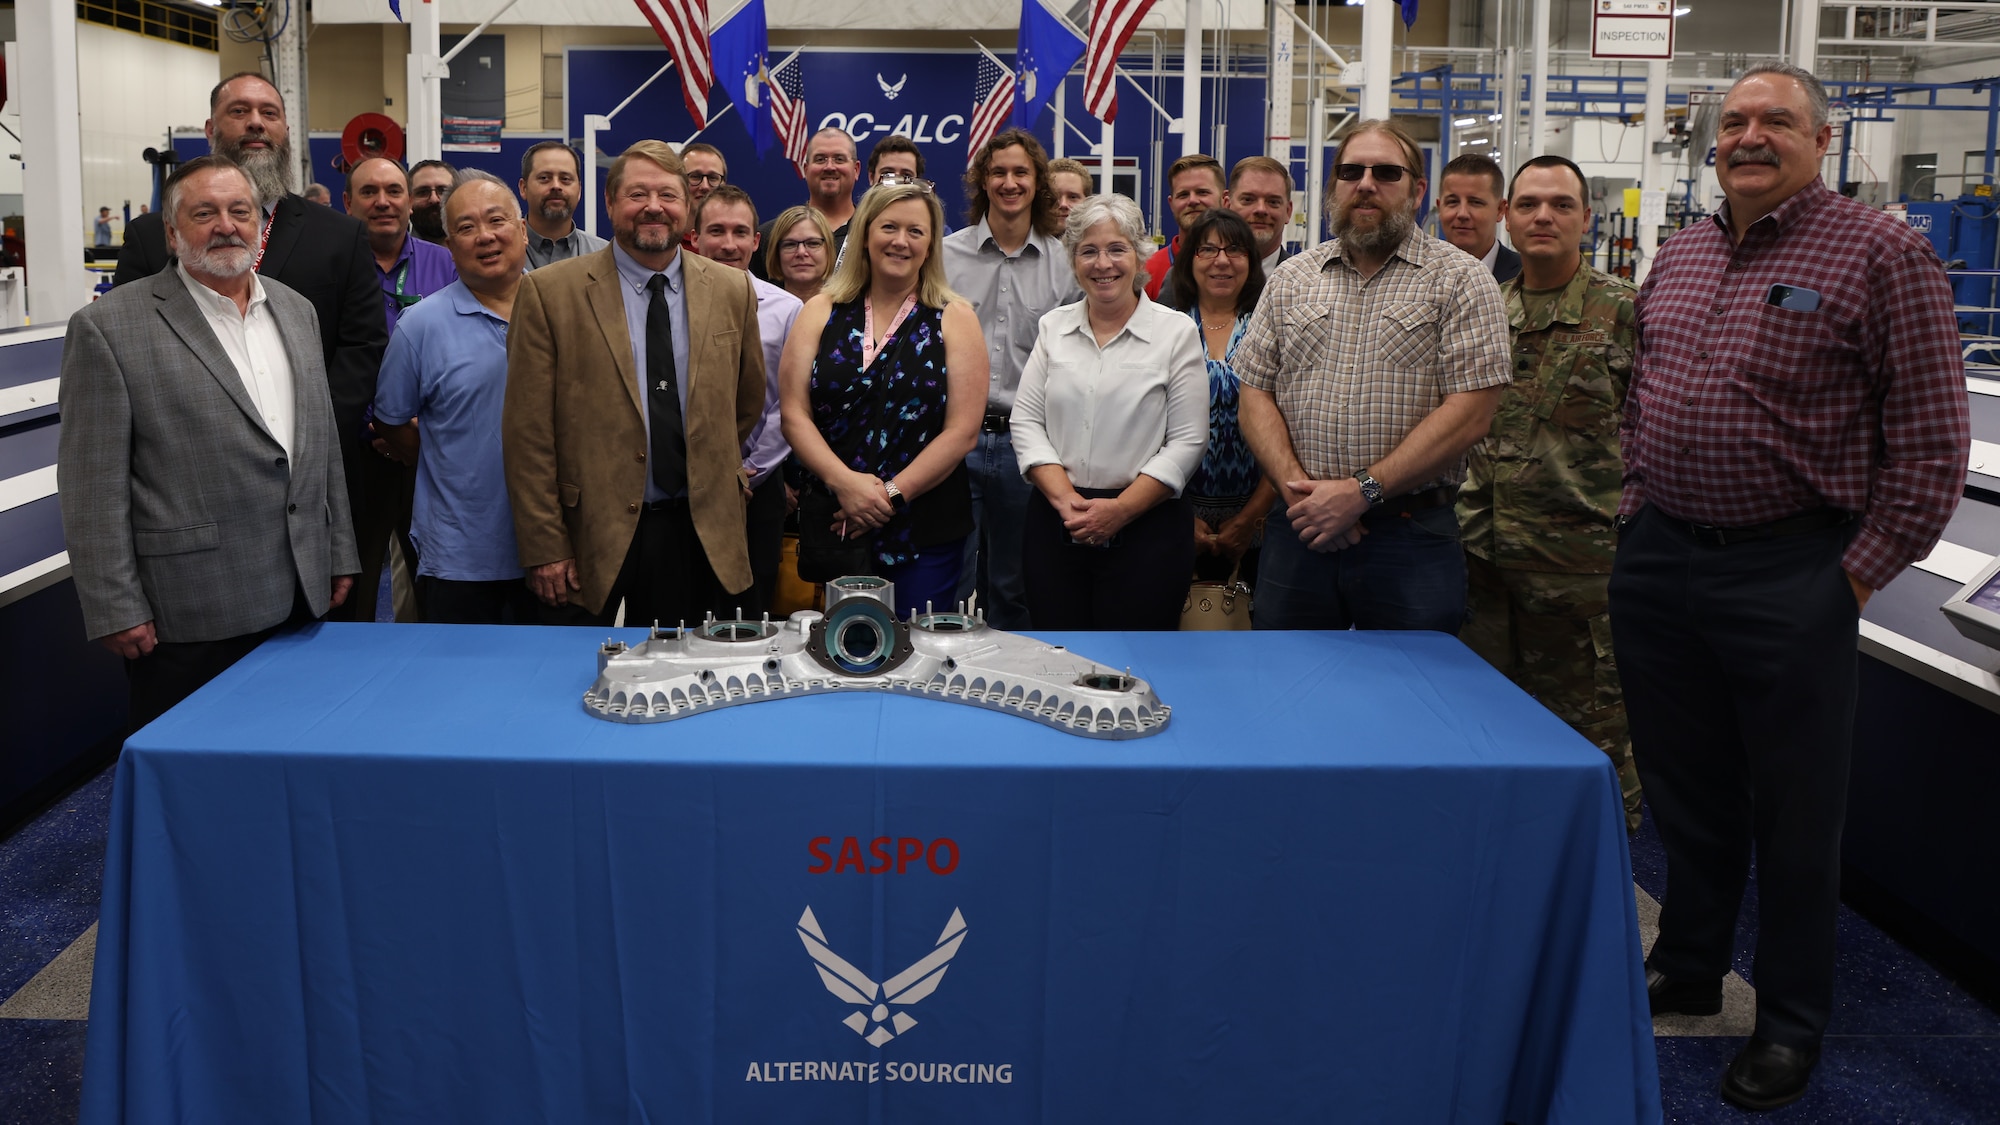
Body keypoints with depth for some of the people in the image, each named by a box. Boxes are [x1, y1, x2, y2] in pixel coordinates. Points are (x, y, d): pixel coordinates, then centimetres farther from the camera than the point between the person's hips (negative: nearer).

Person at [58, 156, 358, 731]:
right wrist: (116, 610, -12)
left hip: (299, 598, 5)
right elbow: (93, 486, -9)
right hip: (188, 617, -5)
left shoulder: (296, 311, 12)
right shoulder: (109, 327, -7)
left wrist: (339, 555, 15)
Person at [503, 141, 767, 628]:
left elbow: (748, 404, 20)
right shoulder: (548, 293, -3)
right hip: (592, 538, -2)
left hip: (703, 538, 3)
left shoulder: (731, 290, 6)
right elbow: (528, 435, -5)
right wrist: (545, 547, -9)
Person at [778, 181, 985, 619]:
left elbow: (962, 431, -5)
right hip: (830, 519, 2)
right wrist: (846, 482, -15)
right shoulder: (822, 313, 7)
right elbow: (794, 413, 0)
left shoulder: (953, 319, 2)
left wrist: (891, 494, -11)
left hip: (925, 529, -1)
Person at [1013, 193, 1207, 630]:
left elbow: (1187, 442, -4)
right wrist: (1064, 498, -9)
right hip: (1054, 526, 3)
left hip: (1145, 528, -3)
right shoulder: (1054, 326, 10)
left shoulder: (1177, 332, 0)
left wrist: (1120, 510, -12)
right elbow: (1026, 421, 6)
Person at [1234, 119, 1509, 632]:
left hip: (1411, 536, -3)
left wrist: (1362, 491, -14)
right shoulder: (1291, 279, 12)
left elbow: (1470, 412, -9)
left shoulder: (1460, 282, 0)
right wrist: (1298, 488, -9)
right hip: (1297, 532, 3)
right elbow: (1255, 394, 8)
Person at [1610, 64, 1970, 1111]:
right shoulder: (1678, 253, 11)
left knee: (1794, 808, 6)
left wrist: (1860, 570, -12)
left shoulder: (1881, 254, -8)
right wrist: (1637, 509, 13)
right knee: (1685, 786, 17)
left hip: (1789, 579, -5)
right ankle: (1686, 966, 35)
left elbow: (1932, 436, -10)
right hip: (1657, 560, 6)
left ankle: (1792, 1023, 22)